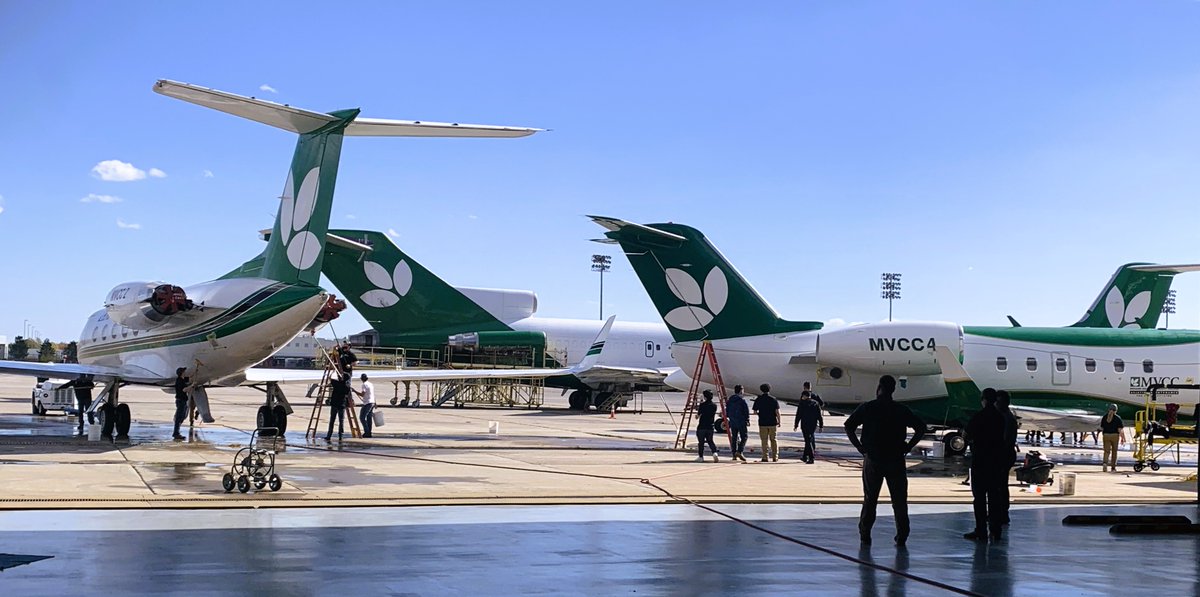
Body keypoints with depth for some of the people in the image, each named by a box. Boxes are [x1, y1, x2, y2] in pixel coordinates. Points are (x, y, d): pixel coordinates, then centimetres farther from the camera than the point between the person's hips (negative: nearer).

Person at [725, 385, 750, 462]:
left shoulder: (729, 400, 8)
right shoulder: (742, 400, -11)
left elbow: (727, 411, 14)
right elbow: (746, 411, -10)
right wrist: (747, 420, -1)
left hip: (732, 422, 6)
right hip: (741, 421, -6)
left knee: (734, 438, 10)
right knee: (744, 437, 1)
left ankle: (734, 455, 9)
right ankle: (739, 452, -14)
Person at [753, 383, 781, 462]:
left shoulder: (758, 399, -1)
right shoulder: (774, 399, -3)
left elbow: (755, 411, 1)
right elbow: (777, 412, -8)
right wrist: (779, 422, 1)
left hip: (763, 423, 0)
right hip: (773, 423, 0)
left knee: (764, 441, 4)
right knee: (773, 440, 9)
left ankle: (765, 457, 1)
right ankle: (775, 457, 8)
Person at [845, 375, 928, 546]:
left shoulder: (867, 408, -1)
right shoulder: (901, 410, 2)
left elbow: (849, 426, -6)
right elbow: (921, 428, 0)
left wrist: (860, 447, -1)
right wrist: (907, 447, 3)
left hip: (872, 459, 0)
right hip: (896, 461, 0)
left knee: (870, 499, 8)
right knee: (899, 500, 7)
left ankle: (865, 535, 8)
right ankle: (902, 536, 7)